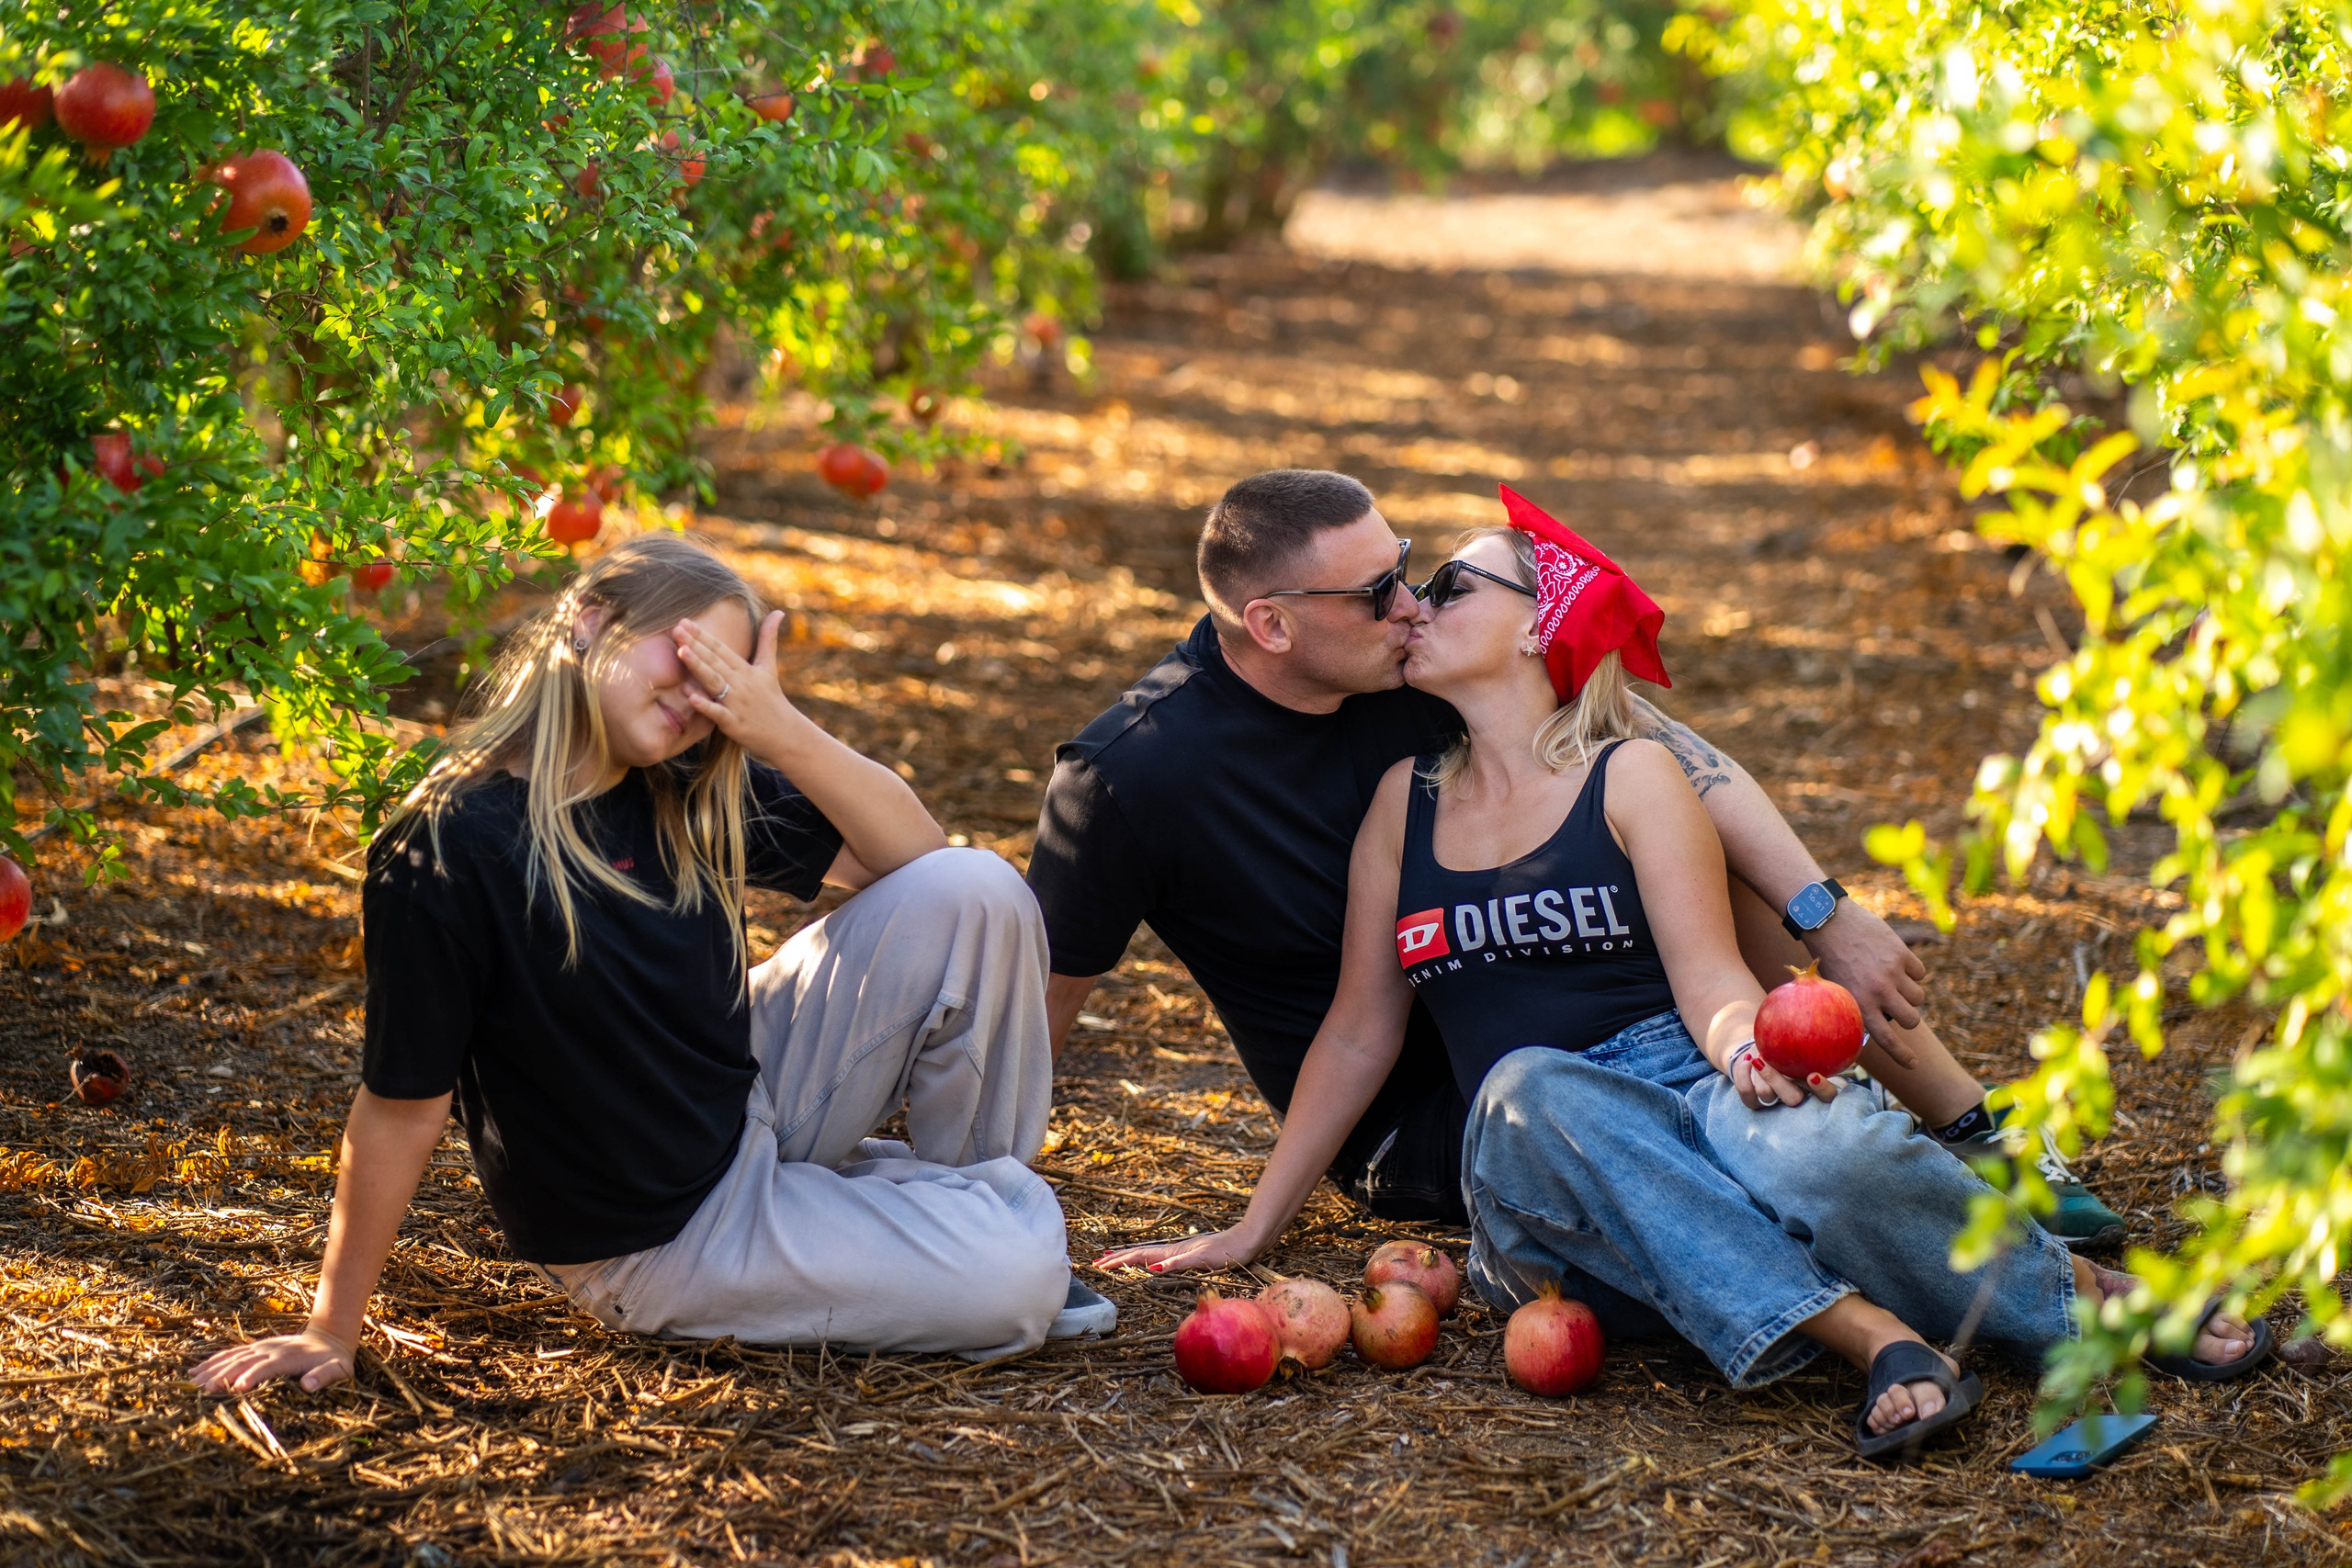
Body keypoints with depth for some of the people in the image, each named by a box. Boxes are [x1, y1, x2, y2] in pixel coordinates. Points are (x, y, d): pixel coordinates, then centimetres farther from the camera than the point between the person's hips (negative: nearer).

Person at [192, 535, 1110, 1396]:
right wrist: (331, 1334, -13)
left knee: (972, 892, -11)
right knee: (1017, 1283, -22)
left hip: (756, 1104, 7)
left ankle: (980, 1189, 11)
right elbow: (402, 1108, -19)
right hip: (664, 1243, -7)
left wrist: (780, 730, -17)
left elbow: (913, 854, -1)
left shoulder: (686, 797, -3)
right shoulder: (444, 851, -23)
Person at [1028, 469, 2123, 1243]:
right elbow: (1036, 998, -16)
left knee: (1699, 832, -18)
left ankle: (1980, 1137, -7)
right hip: (1408, 1134, -5)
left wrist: (1825, 915, -25)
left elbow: (1662, 748, -14)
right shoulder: (1132, 777, -24)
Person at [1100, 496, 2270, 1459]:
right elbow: (1360, 1030, 17)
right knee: (1528, 1090, -36)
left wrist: (1748, 1043, -29)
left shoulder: (1632, 777, 5)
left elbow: (1709, 977, -5)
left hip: (1688, 1083, -2)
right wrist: (1255, 1228, 14)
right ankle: (1867, 1335, -40)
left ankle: (2086, 1299, -16)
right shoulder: (1406, 802, 16)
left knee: (1811, 1149, -38)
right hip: (1540, 1160, 2)